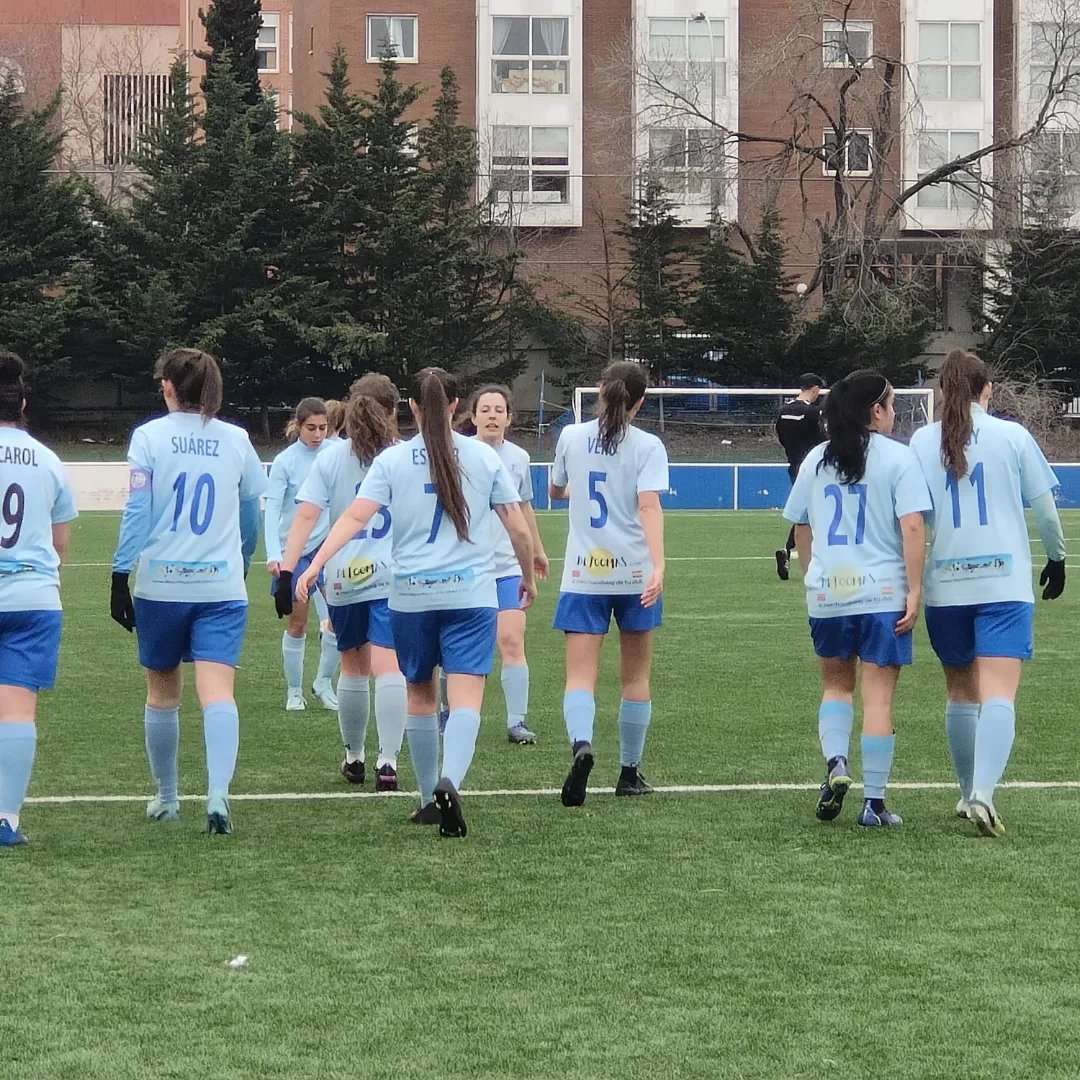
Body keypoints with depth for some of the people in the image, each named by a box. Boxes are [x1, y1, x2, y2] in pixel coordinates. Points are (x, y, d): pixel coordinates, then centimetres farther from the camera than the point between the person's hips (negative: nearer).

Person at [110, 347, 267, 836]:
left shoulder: (149, 437, -2)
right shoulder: (236, 440, 6)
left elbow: (136, 511, -7)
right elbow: (251, 516, 16)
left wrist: (120, 576, -4)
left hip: (160, 583, -1)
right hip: (222, 585, 1)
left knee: (163, 692, 15)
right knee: (217, 691, -8)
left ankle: (165, 799, 27)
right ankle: (218, 792, -28)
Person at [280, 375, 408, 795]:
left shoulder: (330, 458, 2)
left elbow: (306, 516, -7)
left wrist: (288, 568, -9)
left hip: (343, 577, 2)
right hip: (394, 577, -2)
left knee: (353, 669, 17)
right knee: (389, 668, -8)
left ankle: (353, 758, 29)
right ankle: (387, 761, -19)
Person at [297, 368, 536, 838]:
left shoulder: (392, 460, 1)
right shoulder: (484, 457, 3)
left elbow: (356, 516, -10)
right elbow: (518, 527, 5)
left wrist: (316, 563, -14)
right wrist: (528, 576, 21)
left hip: (410, 595, 1)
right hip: (470, 593, -1)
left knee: (420, 694, 17)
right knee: (465, 697, -8)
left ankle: (429, 797, 24)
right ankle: (449, 779, -33)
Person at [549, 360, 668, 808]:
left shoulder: (571, 436, 3)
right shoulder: (648, 446, -5)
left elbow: (556, 490, 21)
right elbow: (649, 506, -19)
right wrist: (658, 565, -27)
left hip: (583, 575, 1)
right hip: (635, 574, -1)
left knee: (581, 675, -5)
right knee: (635, 677, 14)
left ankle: (581, 744, -33)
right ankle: (630, 772, 20)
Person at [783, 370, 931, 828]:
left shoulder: (816, 460, 9)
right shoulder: (898, 458, -5)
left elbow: (800, 529, 15)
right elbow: (912, 527, -13)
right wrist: (915, 591, -11)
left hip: (825, 593, 4)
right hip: (883, 593, -4)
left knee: (836, 685, 20)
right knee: (878, 696, 0)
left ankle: (835, 764, -4)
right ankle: (874, 803, 0)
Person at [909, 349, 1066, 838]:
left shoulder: (922, 441, 4)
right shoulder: (1012, 436, 0)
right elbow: (1044, 505, 6)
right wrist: (1056, 557, 22)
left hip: (944, 585, 2)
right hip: (1004, 582, -2)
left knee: (960, 692, 18)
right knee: (998, 694, -9)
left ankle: (969, 794, 28)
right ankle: (982, 794, -27)